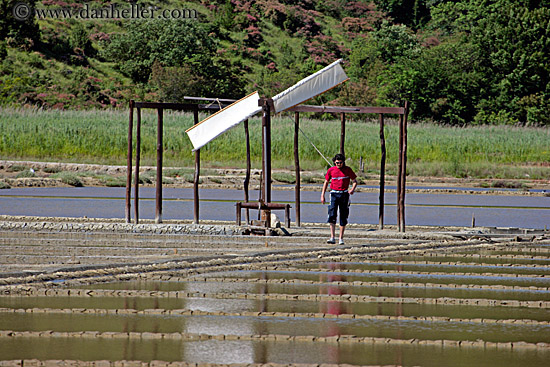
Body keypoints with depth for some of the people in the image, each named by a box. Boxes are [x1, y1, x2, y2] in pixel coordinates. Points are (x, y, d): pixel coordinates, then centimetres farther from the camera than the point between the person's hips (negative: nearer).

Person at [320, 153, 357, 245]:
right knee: (332, 215, -15)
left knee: (343, 216, 3)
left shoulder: (348, 170, 0)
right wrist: (322, 195, 7)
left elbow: (354, 181, 6)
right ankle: (332, 237, -19)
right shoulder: (331, 170, 3)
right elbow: (326, 182, 12)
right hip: (334, 194, 0)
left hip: (344, 194, 0)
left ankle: (341, 238, 12)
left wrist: (352, 189, -16)